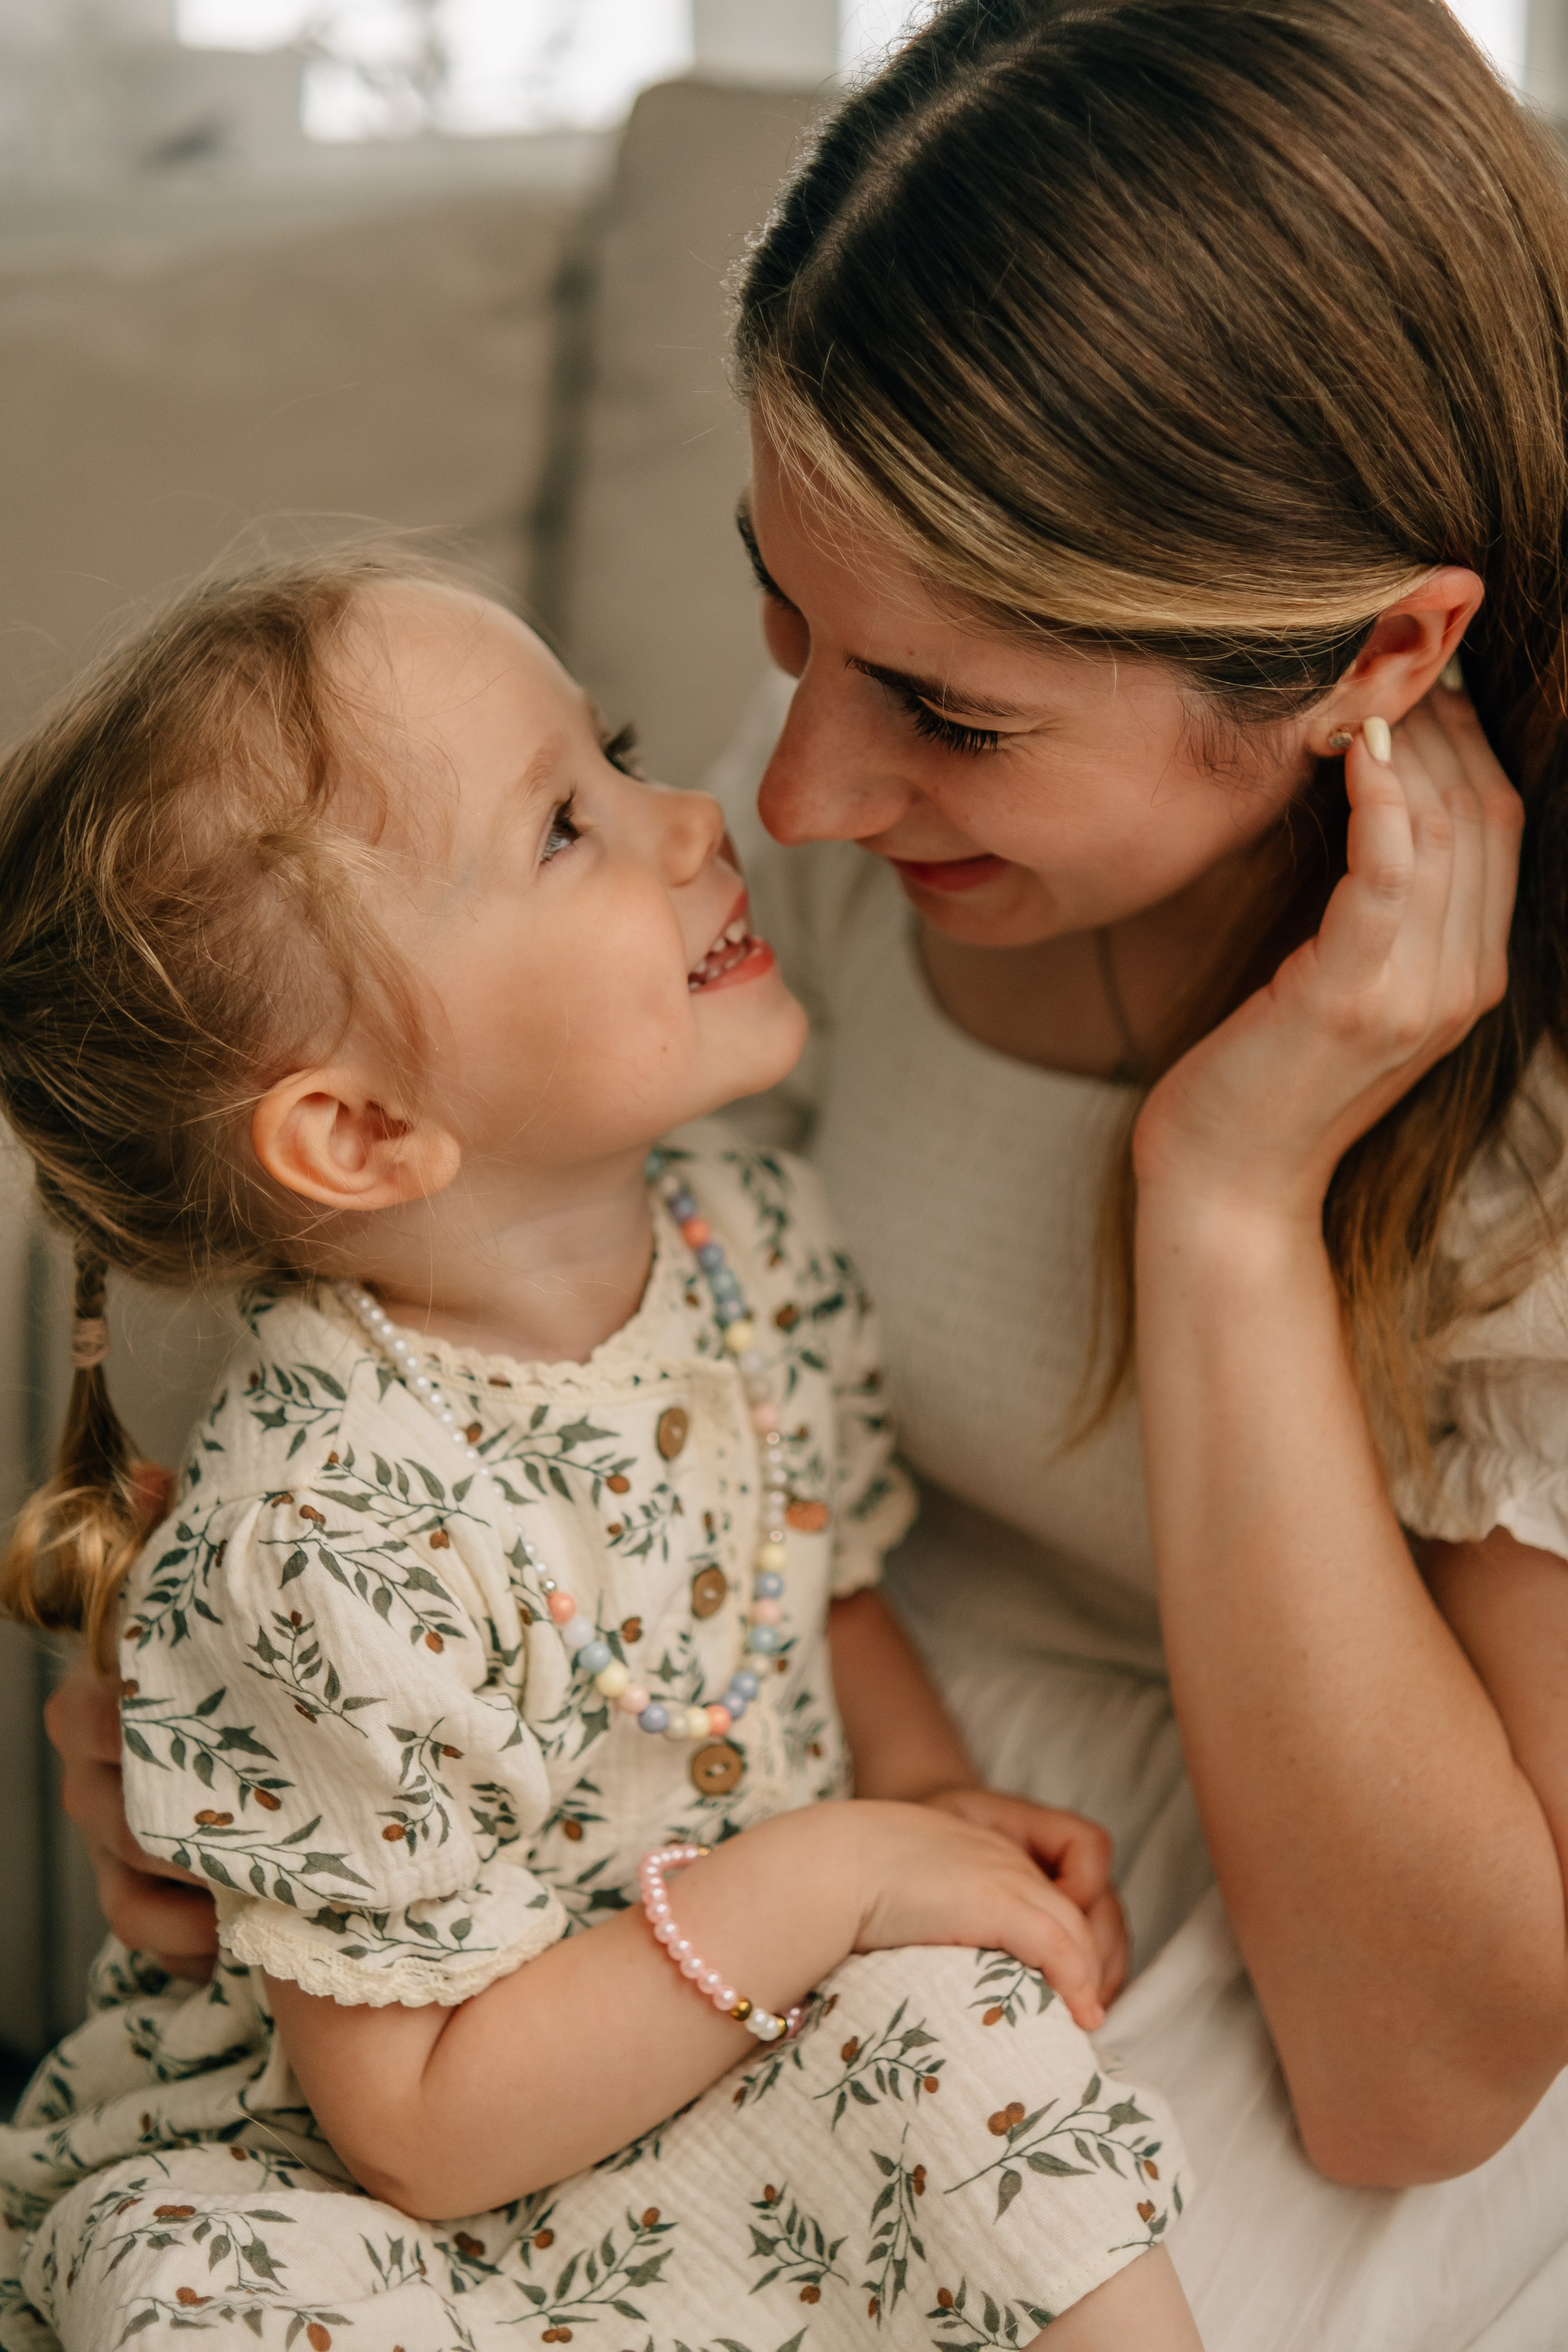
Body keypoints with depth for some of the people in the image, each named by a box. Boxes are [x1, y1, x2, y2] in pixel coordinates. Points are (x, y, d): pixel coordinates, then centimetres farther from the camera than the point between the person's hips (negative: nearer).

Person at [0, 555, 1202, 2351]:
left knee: (959, 2011, -26)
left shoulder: (749, 1239, -7)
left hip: (761, 2047, 5)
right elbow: (424, 2125, -22)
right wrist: (824, 1876, -23)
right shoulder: (326, 1550, -30)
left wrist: (931, 1795, -6)